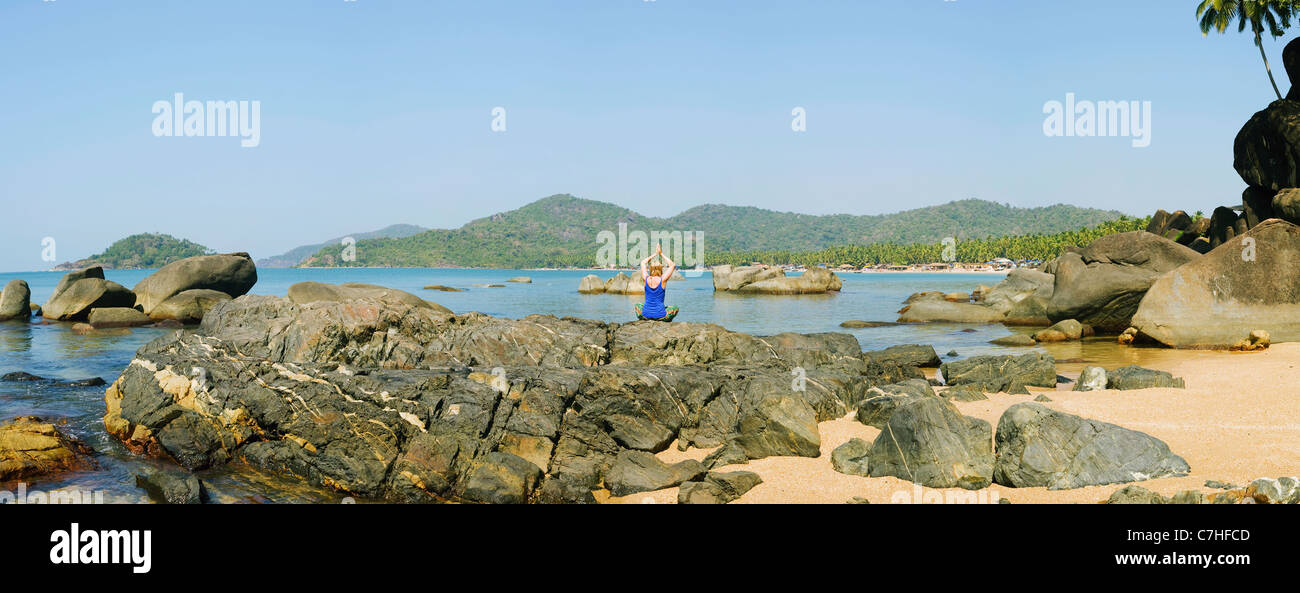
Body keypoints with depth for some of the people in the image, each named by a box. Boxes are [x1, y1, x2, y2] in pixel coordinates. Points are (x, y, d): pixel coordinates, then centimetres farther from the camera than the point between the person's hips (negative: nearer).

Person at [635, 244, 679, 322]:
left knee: (637, 306, 34)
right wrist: (661, 254, 11)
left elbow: (643, 262, 17)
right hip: (660, 316, -2)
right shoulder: (662, 280, -9)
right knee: (675, 308, 25)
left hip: (645, 315, 2)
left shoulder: (646, 279, -3)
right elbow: (672, 265, 6)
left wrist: (655, 254, 22)